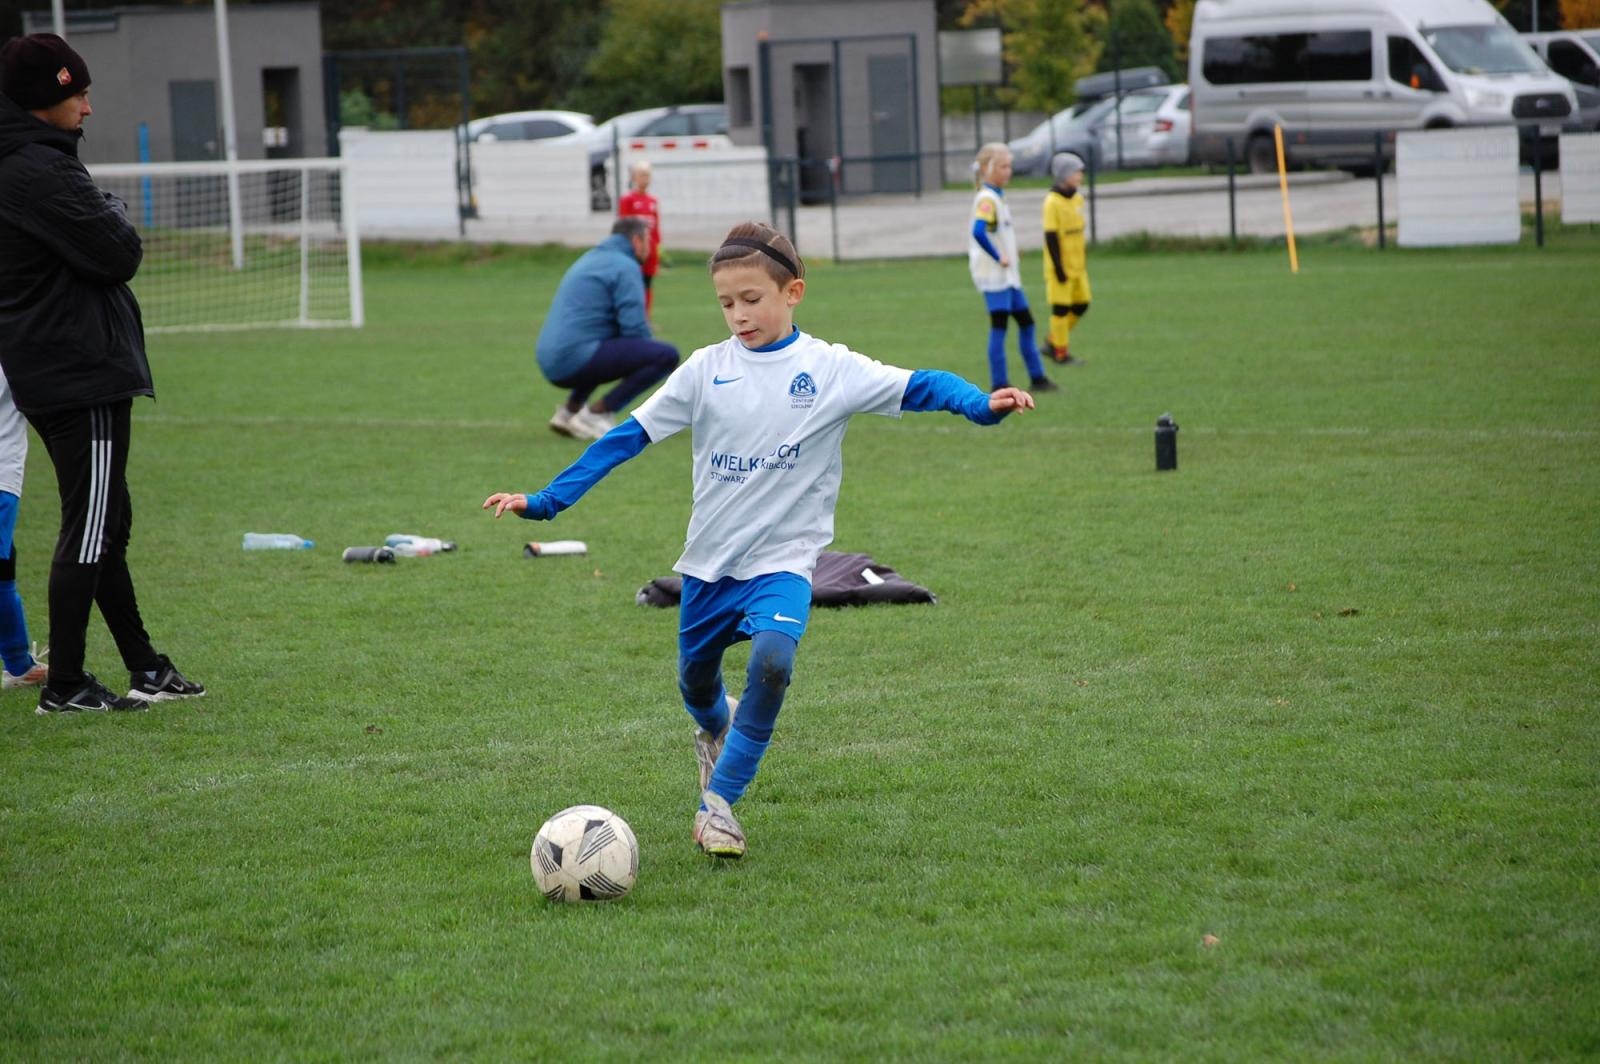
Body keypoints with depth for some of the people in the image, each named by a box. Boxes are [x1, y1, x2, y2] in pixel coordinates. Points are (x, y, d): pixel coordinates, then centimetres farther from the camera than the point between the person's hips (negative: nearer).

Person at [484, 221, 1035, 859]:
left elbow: (917, 386, -13)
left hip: (784, 557, -3)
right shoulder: (707, 369, -1)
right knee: (695, 681, 15)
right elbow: (629, 437, 2)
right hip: (709, 559, 3)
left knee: (772, 658, -28)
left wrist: (981, 404, -32)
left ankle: (718, 798, -14)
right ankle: (716, 729, 54)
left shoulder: (831, 369, -6)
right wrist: (546, 501, -1)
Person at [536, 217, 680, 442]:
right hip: (578, 361, -10)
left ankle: (570, 409, 19)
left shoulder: (590, 259, 25)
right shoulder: (625, 267, -4)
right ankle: (596, 413, -11)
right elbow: (634, 329, -12)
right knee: (667, 355, -12)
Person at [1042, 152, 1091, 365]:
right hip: (1061, 267, -8)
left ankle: (1054, 342, 24)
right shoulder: (1052, 202, -16)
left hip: (1076, 265, 8)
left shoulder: (1077, 199, 8)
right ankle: (1061, 353, 11)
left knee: (1081, 304, 11)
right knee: (1061, 308, 1)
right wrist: (1058, 267, -18)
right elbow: (1051, 237, -17)